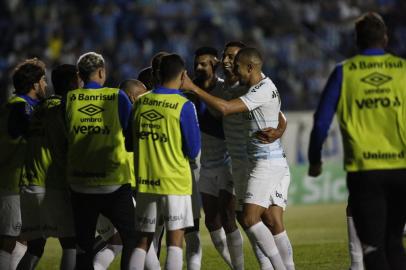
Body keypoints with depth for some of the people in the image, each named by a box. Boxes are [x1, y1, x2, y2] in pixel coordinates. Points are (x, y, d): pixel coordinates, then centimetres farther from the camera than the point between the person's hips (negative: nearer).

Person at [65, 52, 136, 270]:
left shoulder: (69, 99, 0)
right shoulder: (117, 97, -6)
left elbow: (65, 134, 11)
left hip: (80, 184, 3)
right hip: (114, 182, -3)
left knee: (84, 244, 7)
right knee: (131, 238, 7)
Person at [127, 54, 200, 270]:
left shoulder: (140, 102, 4)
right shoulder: (183, 106, -10)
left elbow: (129, 143, 12)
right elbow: (193, 151, -5)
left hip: (144, 181, 4)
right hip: (175, 182, -4)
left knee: (143, 240, 10)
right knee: (175, 239, -2)